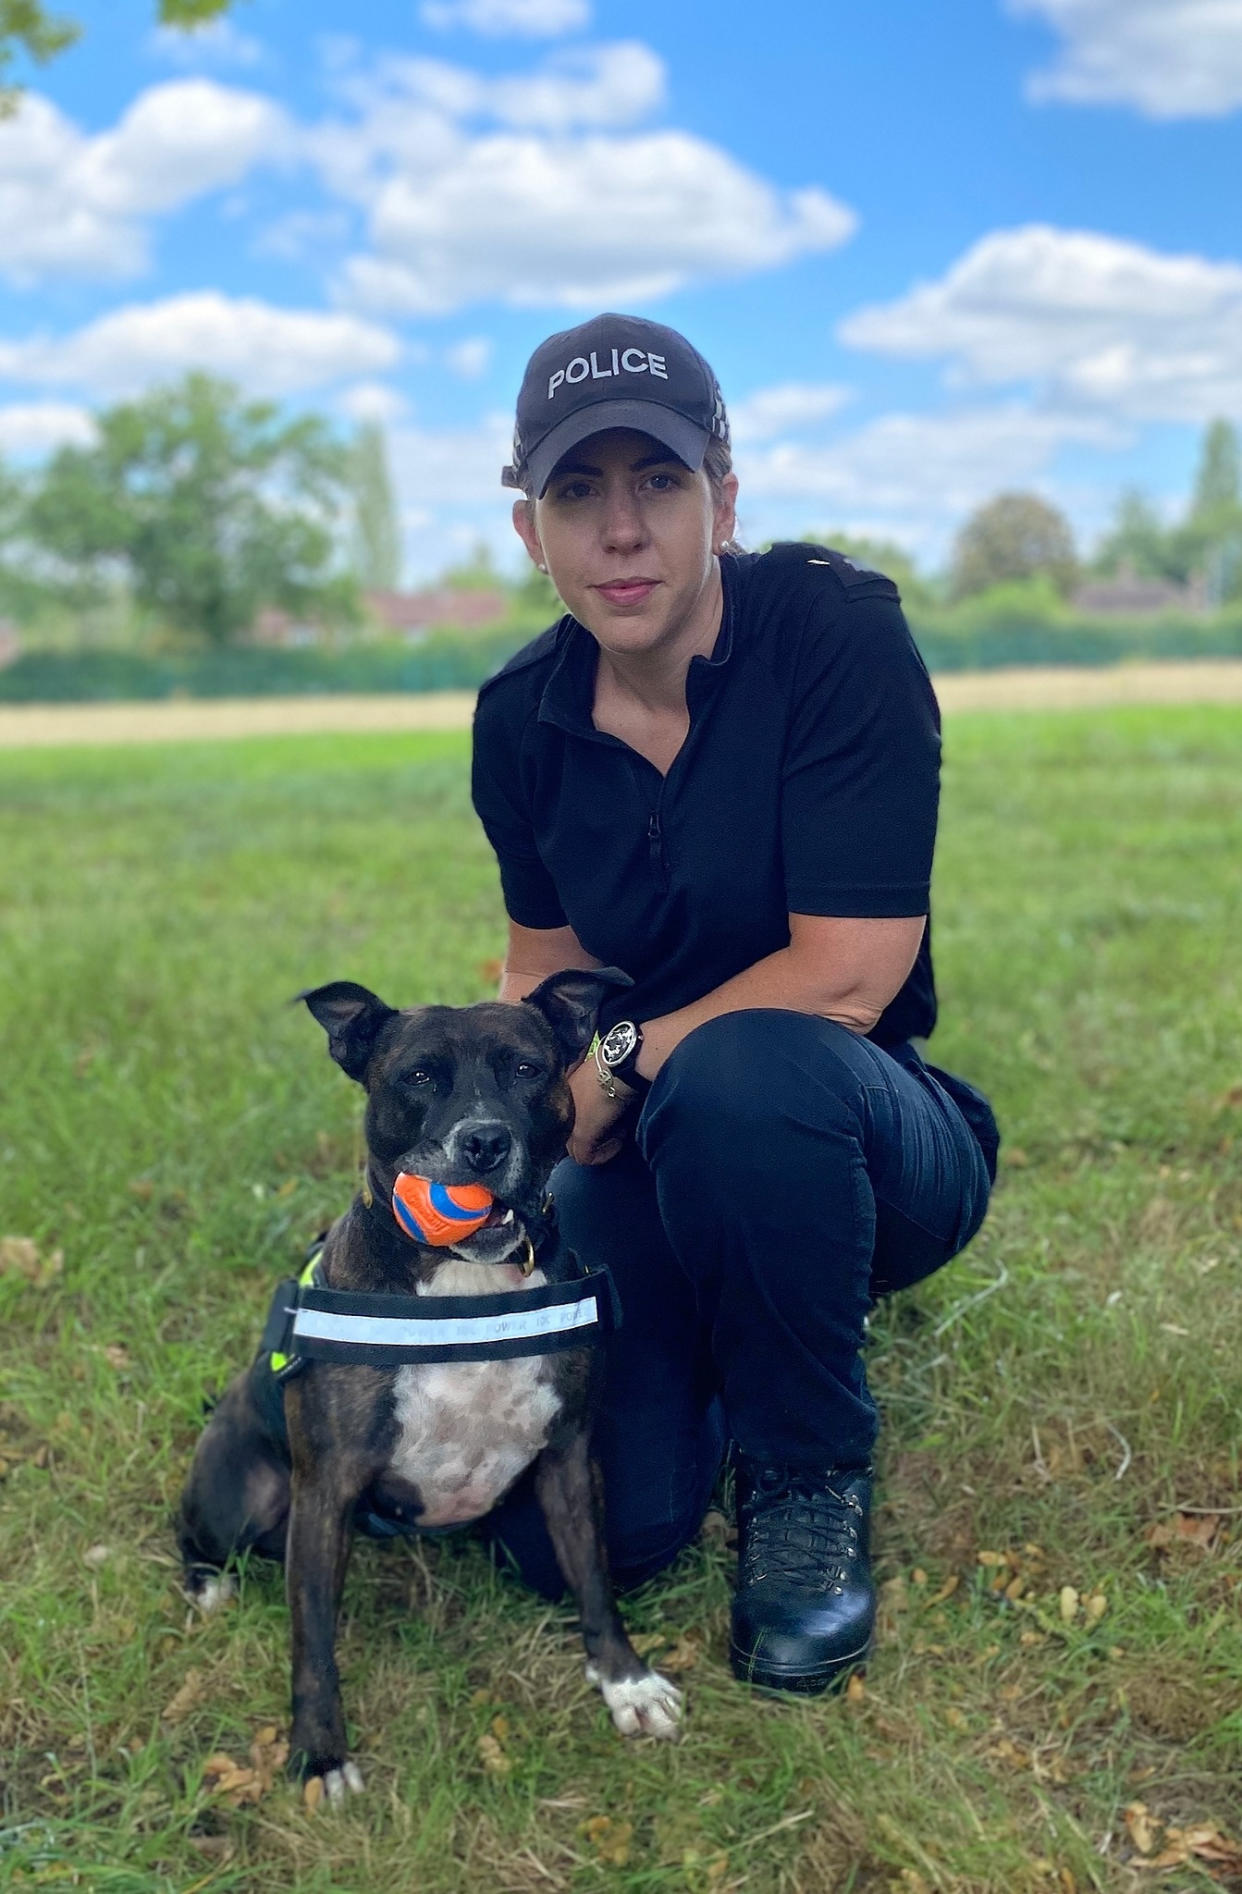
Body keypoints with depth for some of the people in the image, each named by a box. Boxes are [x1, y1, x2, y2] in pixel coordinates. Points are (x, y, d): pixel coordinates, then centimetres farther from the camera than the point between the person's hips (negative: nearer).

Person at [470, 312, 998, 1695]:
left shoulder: (835, 633, -18)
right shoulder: (522, 719, -2)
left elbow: (851, 975, -22)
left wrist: (623, 1061, -15)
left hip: (854, 1147, -4)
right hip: (647, 1154, 4)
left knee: (738, 1073, -40)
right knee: (571, 1532, -14)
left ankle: (810, 1475, -11)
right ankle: (724, 1350, 23)